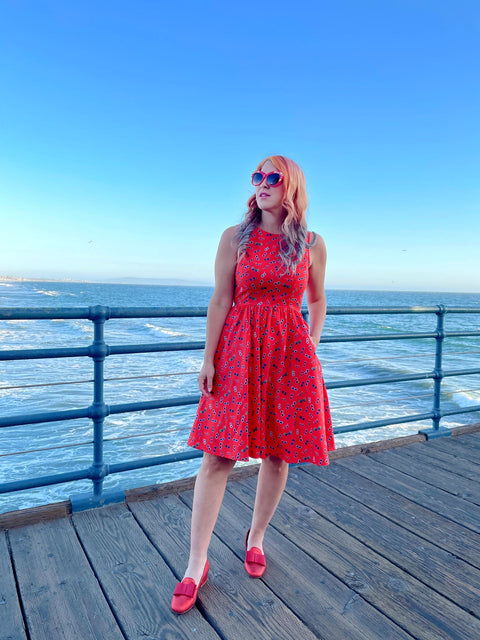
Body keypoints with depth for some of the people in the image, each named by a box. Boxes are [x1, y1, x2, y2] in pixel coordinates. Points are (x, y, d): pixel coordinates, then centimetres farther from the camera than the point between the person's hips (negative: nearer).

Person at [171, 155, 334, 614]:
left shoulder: (312, 245, 5)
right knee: (216, 456, -2)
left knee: (278, 453, 10)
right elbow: (221, 301, -2)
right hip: (238, 351, -1)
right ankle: (196, 564, 11)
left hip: (289, 353, 2)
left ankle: (256, 537, 34)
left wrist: (311, 347, 6)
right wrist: (208, 358, -5)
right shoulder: (235, 237, 1)